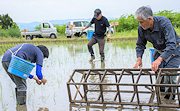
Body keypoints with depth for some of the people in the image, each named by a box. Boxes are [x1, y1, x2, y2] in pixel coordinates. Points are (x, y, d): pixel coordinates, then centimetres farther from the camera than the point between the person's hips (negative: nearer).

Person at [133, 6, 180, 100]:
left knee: (169, 77, -14)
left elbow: (172, 45, -41)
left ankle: (170, 99, 6)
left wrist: (159, 59, -52)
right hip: (159, 52, 5)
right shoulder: (141, 28, -17)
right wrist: (139, 59, -19)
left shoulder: (164, 23, -34)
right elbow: (140, 45, -1)